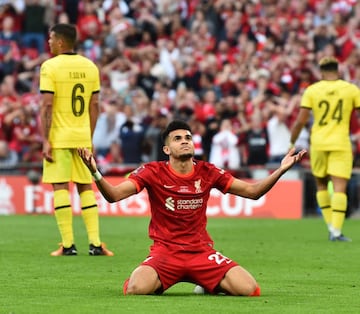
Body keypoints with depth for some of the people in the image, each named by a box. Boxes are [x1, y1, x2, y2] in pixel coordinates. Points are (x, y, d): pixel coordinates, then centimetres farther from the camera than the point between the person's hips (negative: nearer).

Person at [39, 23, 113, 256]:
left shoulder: (50, 67, -8)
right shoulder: (90, 67, 8)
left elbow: (47, 106, -13)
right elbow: (94, 106, 10)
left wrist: (45, 140, -12)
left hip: (59, 136, -5)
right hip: (83, 136, 5)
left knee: (60, 187, -1)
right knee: (86, 187, 10)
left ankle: (68, 245, -4)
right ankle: (95, 243, 4)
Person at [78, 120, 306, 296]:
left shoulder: (207, 172, 3)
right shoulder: (154, 172, -5)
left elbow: (252, 191, 8)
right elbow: (114, 195, -12)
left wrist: (281, 170, -5)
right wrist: (95, 173, -30)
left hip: (202, 251, 2)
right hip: (165, 251, -2)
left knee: (249, 289, -19)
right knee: (136, 289, -33)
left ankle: (211, 285, 15)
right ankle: (156, 282, 7)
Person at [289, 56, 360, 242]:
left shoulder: (312, 90, 0)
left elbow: (300, 121, -3)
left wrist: (292, 143, 7)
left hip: (318, 144, 1)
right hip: (341, 144, -1)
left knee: (321, 185, 18)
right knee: (340, 188, -5)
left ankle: (331, 226, 12)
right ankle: (336, 231, -15)